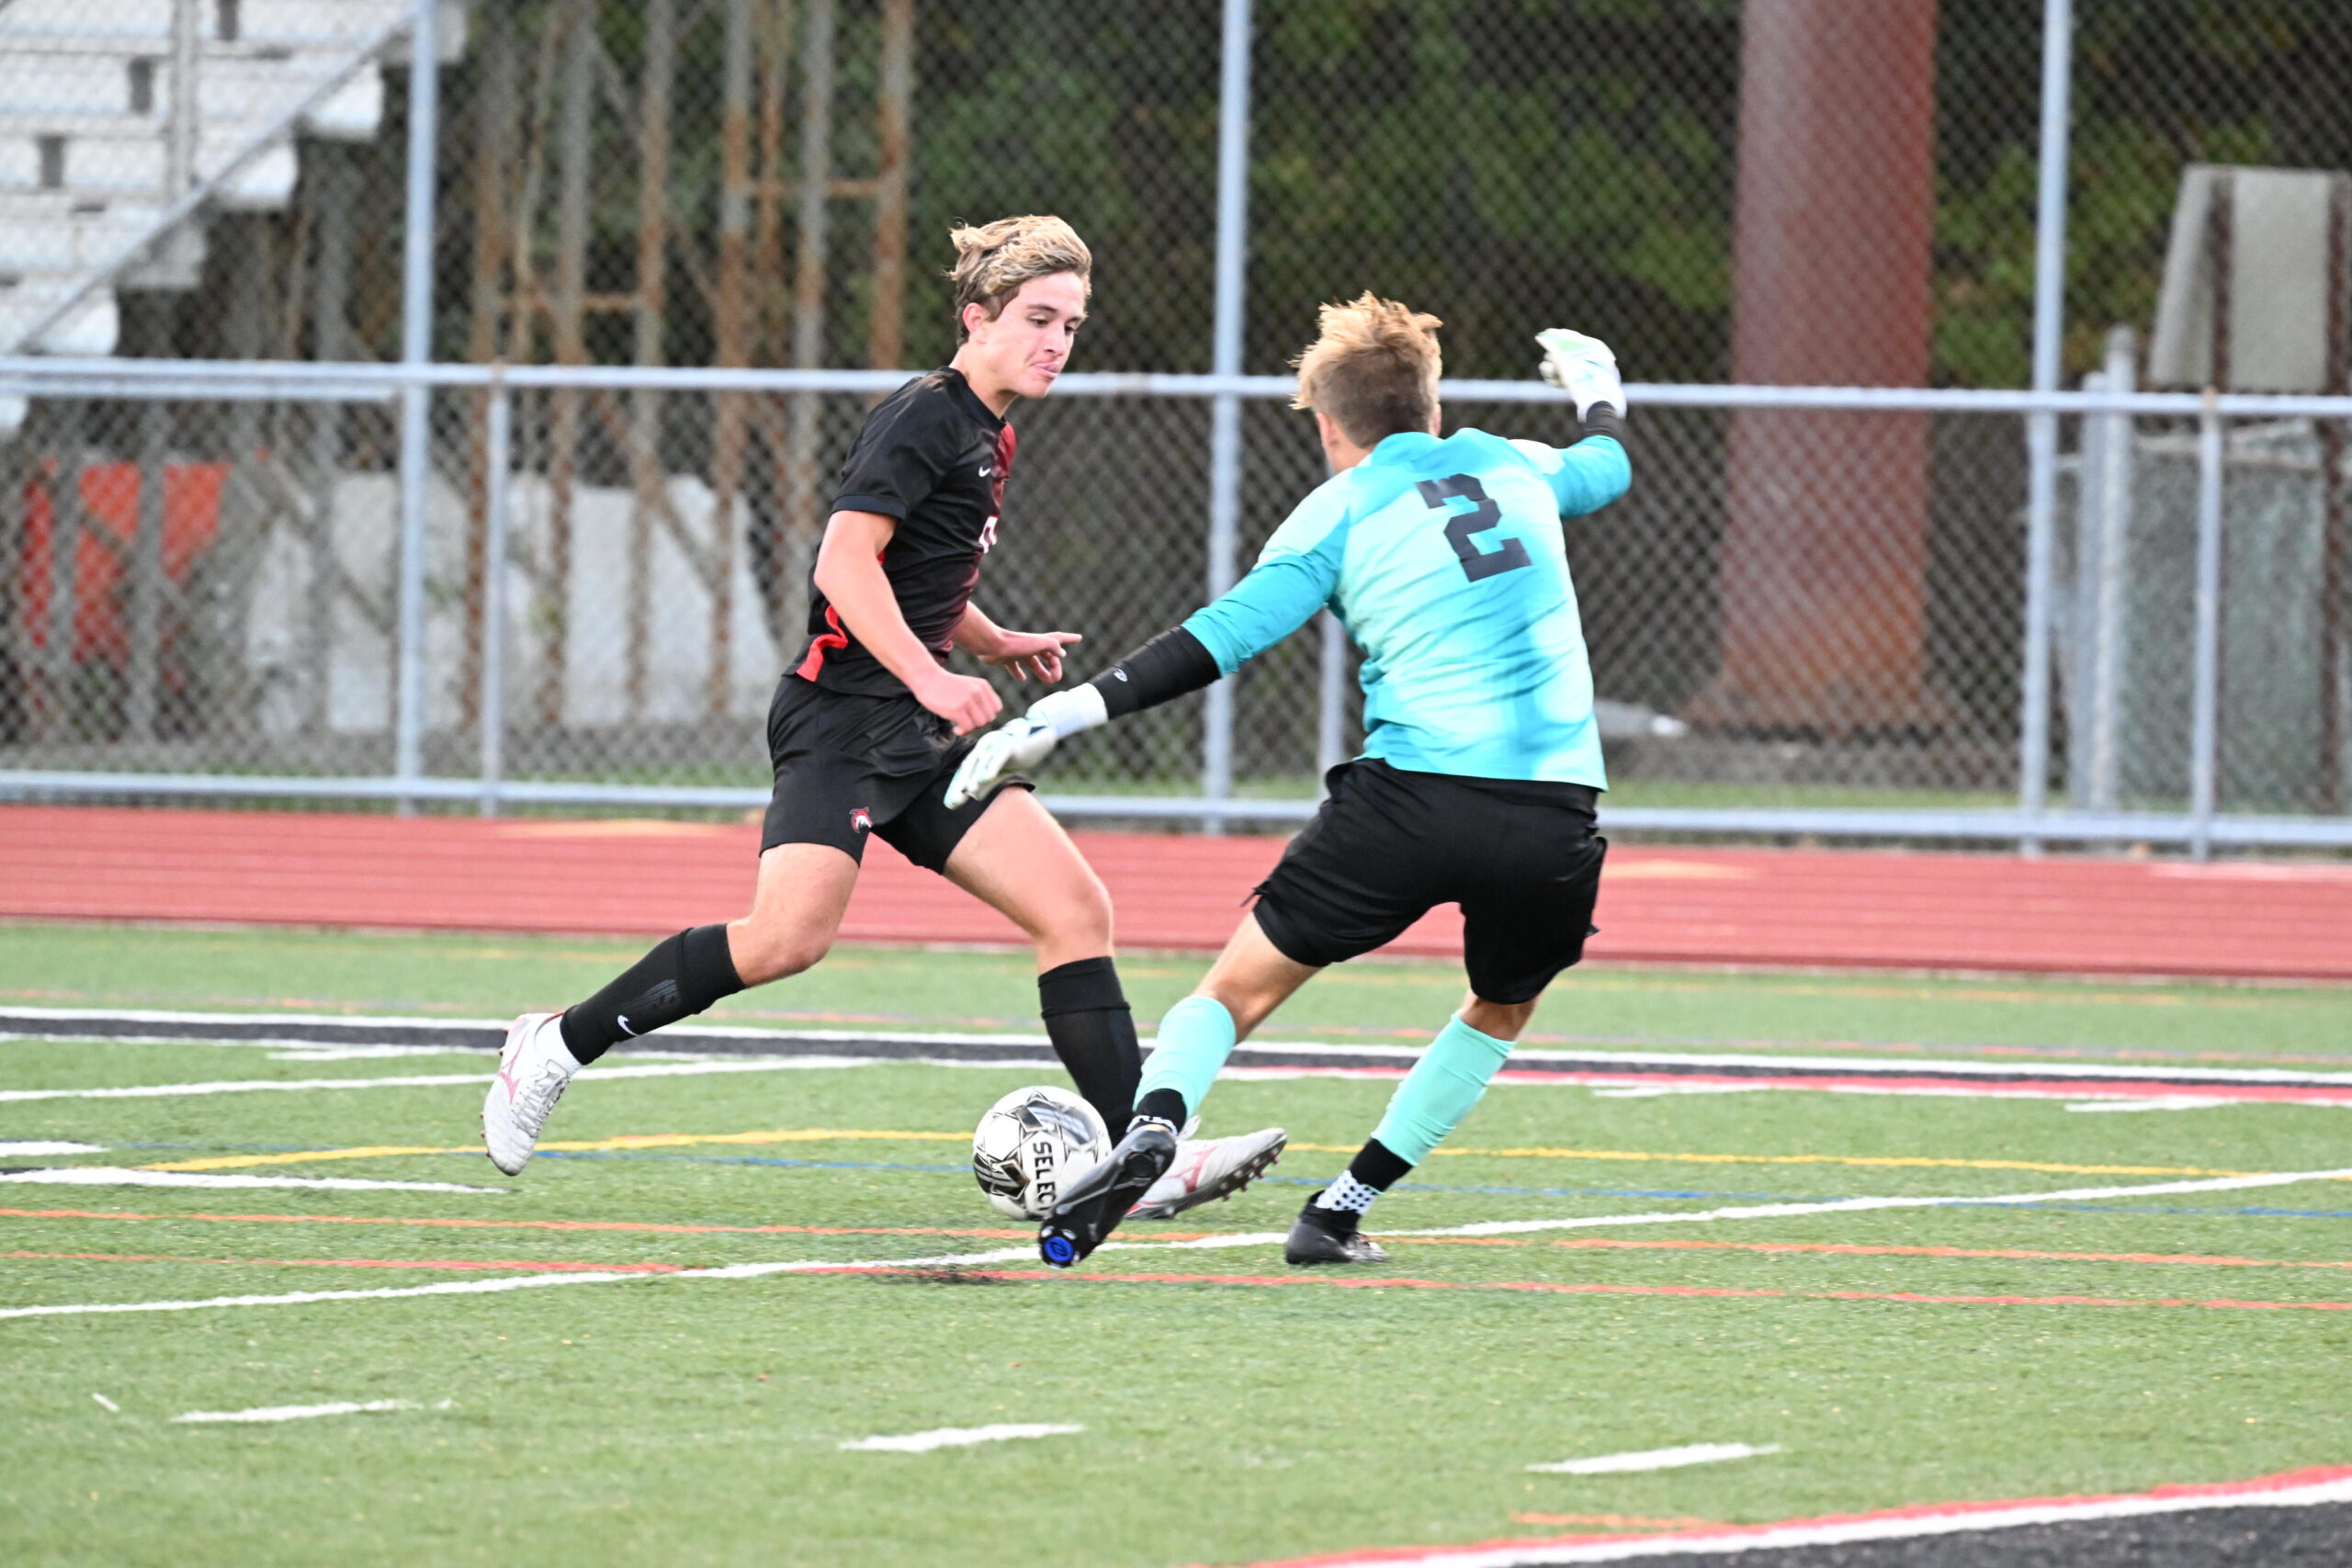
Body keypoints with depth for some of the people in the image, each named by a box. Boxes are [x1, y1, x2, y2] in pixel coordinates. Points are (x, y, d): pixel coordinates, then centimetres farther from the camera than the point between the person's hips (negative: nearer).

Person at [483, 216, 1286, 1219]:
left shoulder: (987, 438, 20)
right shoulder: (924, 418, -9)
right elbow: (845, 562, -20)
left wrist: (994, 644, 25)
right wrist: (928, 675, -27)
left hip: (921, 734, 9)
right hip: (843, 714, -9)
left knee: (1076, 910, -3)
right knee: (789, 937, -23)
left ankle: (1148, 1160, -6)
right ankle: (558, 1046, -7)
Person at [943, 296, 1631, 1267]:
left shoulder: (1340, 511, 7)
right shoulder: (1513, 467, 19)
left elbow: (1227, 634, -6)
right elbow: (1607, 468, 42)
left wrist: (1076, 709, -7)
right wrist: (1600, 397, 65)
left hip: (1415, 790, -3)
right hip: (1556, 811, 3)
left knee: (1242, 983, 9)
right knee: (1503, 1008, 28)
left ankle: (1149, 1130, -19)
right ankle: (1341, 1211, 21)